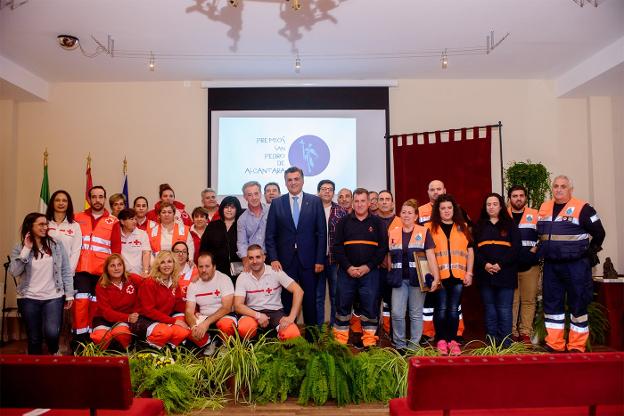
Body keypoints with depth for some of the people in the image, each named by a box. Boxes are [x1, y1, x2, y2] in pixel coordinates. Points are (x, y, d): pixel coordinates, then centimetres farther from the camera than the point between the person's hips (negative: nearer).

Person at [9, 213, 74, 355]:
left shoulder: (56, 245, 2)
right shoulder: (19, 249, 2)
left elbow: (66, 271, 5)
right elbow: (14, 272, -12)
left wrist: (69, 294, 3)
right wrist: (26, 250, -15)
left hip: (53, 297, -1)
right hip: (29, 299, 1)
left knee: (52, 333, -16)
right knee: (34, 338, 8)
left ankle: (54, 352, 16)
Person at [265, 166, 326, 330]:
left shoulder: (315, 201, 3)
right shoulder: (277, 203, 5)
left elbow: (321, 233, 1)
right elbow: (270, 235, 4)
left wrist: (320, 260, -4)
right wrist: (273, 258, -6)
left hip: (308, 260, 0)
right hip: (285, 261, 0)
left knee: (310, 301, 7)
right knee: (287, 300, 6)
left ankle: (311, 337, 18)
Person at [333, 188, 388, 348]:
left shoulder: (377, 222, 6)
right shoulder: (344, 222, 8)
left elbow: (383, 247, 0)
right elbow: (337, 246, 2)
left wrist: (368, 267, -9)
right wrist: (348, 267, -10)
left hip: (370, 271, -1)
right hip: (346, 271, 1)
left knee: (370, 305, 0)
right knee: (343, 305, 3)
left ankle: (369, 341, 11)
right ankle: (340, 340, 14)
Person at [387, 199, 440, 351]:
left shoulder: (424, 232, 0)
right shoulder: (392, 233, 8)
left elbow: (431, 256, -6)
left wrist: (436, 277, -14)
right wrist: (390, 276, 10)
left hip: (417, 279, -2)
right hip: (399, 279, 2)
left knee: (416, 314, 6)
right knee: (397, 313, -2)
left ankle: (414, 346, 16)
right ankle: (399, 345, 13)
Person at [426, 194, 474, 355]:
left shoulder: (462, 227, 13)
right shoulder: (430, 227, 4)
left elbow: (470, 251, 13)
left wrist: (469, 272, 6)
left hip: (458, 275, 2)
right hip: (439, 275, -2)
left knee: (454, 309, 6)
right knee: (441, 308, 0)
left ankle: (452, 340, 14)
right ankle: (441, 340, 9)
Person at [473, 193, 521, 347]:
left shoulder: (510, 225, 9)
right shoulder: (479, 226, 14)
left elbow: (515, 248, -2)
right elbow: (474, 249, 4)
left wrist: (500, 264, -14)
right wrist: (484, 264, -12)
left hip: (505, 274, -2)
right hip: (485, 274, 2)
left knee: (504, 310, -3)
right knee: (490, 310, 7)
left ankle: (505, 343, 4)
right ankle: (491, 343, 13)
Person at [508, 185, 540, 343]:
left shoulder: (535, 215, 7)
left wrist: (536, 250, -4)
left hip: (530, 266, 0)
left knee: (528, 300, 2)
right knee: (511, 301, 1)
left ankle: (526, 333, 10)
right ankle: (512, 333, 7)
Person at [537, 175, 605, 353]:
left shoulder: (582, 208, -8)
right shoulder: (544, 208, 9)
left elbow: (599, 233, -3)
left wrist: (589, 253, 6)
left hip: (575, 266, -5)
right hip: (551, 266, 6)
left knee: (578, 305, 2)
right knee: (552, 304, 8)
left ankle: (577, 346, 12)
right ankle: (554, 344, 18)